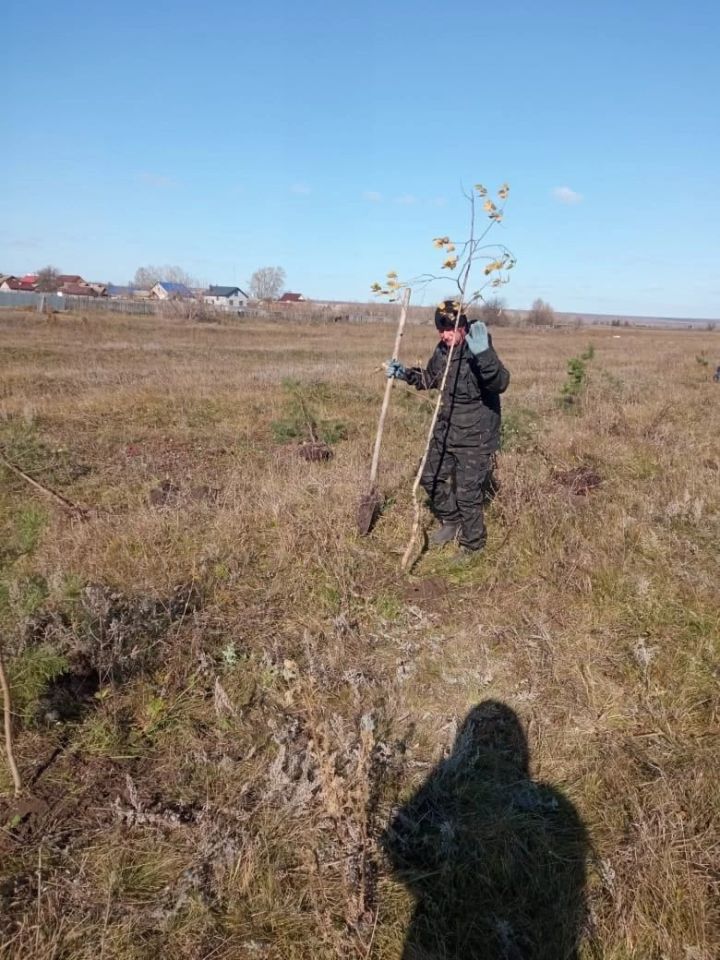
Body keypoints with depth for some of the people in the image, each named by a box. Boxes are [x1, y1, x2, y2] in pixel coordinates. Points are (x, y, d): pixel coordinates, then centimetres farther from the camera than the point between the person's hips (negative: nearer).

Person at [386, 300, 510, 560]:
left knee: (468, 494, 0)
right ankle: (451, 522, 42)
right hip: (446, 431, 8)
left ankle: (472, 544, 24)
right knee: (430, 477, 20)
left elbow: (501, 383, -38)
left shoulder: (478, 353, -22)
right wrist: (405, 373, 6)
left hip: (475, 438, -8)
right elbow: (430, 378, 20)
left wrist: (483, 354, -53)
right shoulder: (442, 350, 1)